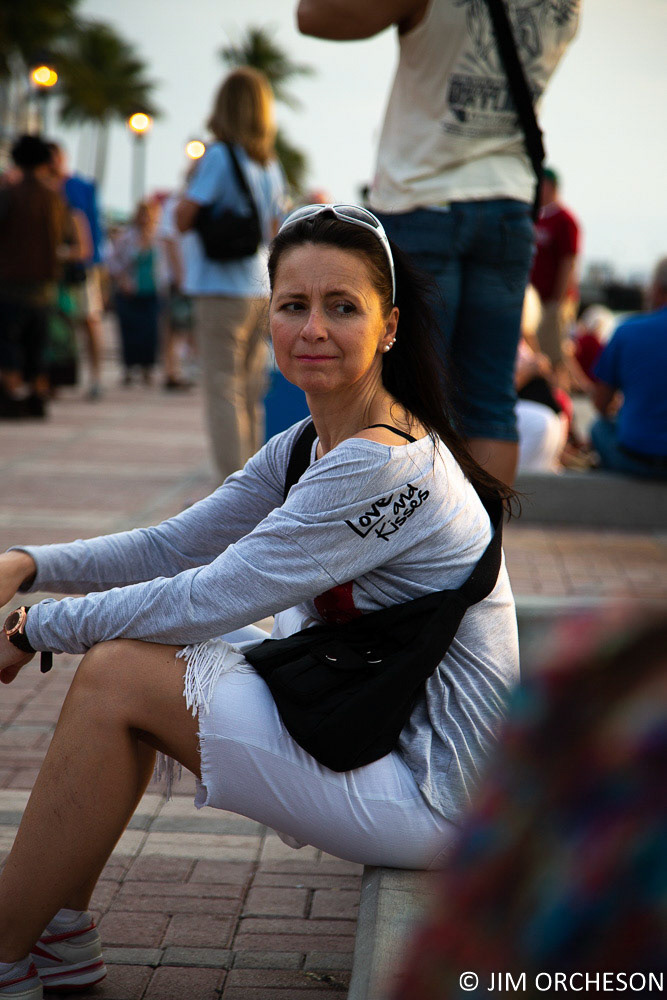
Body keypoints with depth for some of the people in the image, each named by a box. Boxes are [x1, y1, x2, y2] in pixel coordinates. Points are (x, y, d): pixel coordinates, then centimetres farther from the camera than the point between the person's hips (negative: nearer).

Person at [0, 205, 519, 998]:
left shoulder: (383, 466, -24)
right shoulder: (309, 447, 7)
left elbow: (210, 599, -22)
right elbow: (175, 546, 9)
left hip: (431, 794, -10)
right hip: (370, 722, 10)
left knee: (117, 676, -14)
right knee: (124, 644, 7)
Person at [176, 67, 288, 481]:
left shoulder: (220, 156, -11)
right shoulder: (271, 164, 8)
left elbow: (185, 218, -12)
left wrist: (186, 184, 5)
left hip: (222, 289, -6)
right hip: (263, 289, 6)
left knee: (224, 389, -3)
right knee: (251, 392, 13)